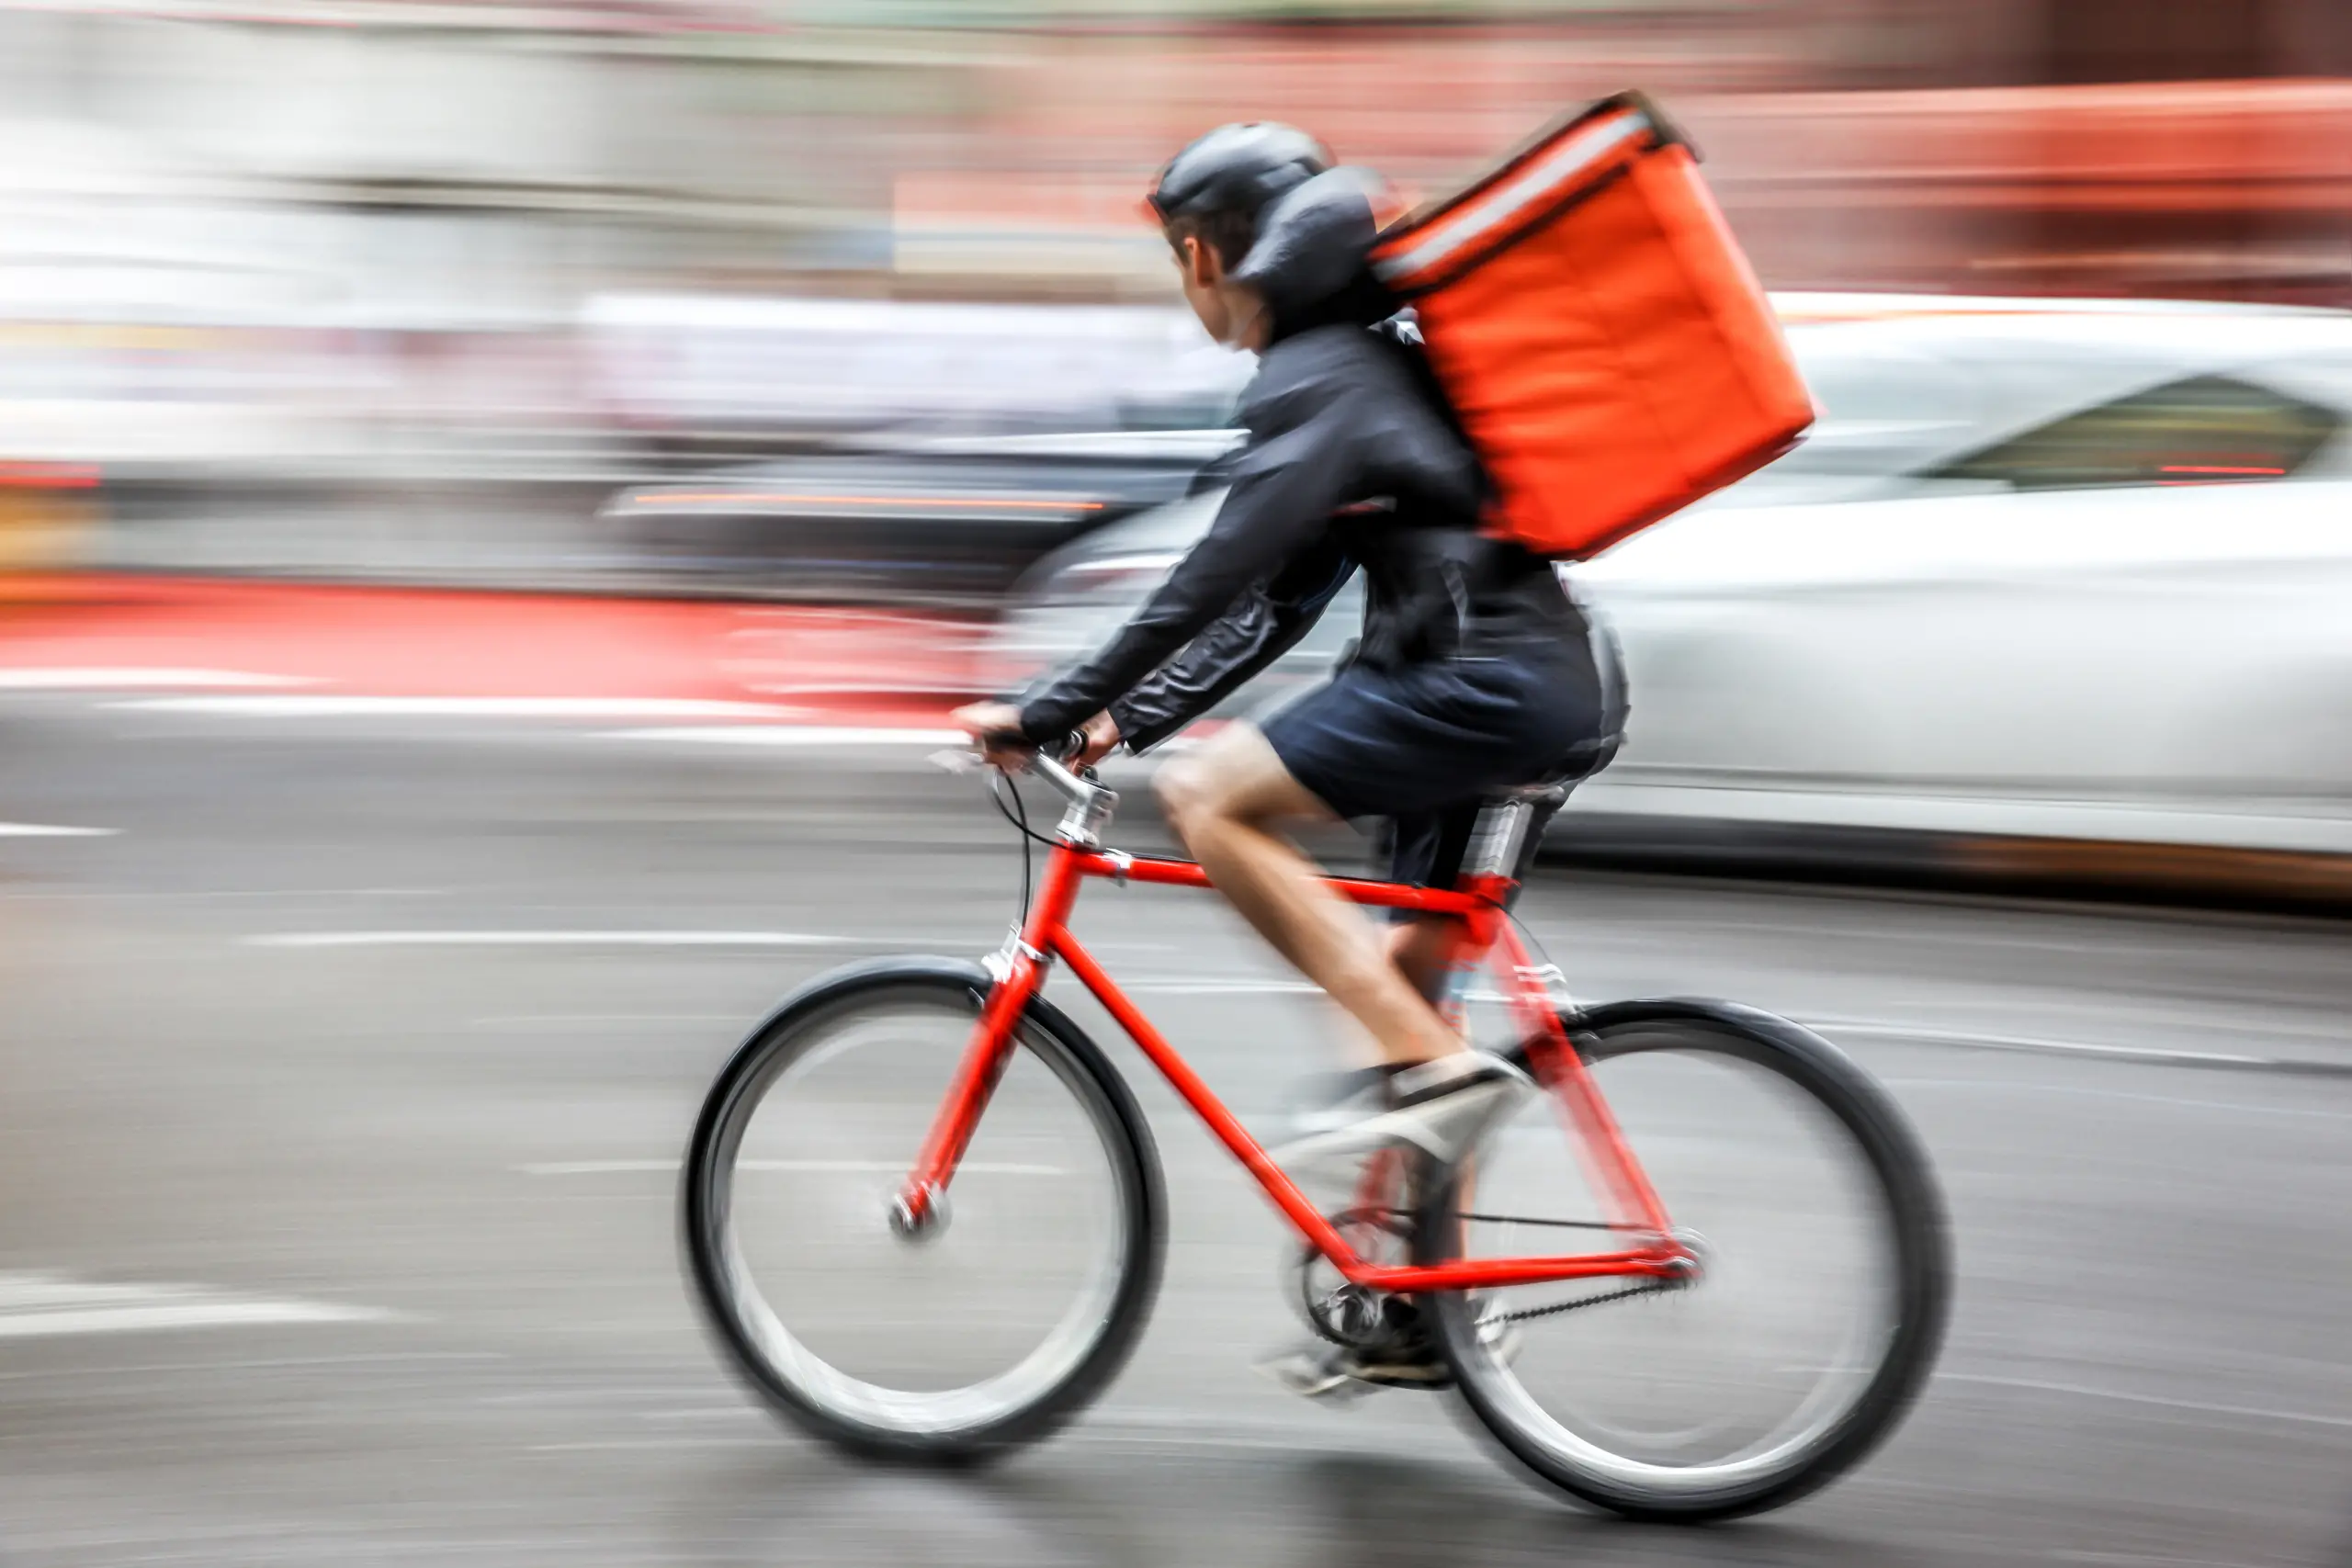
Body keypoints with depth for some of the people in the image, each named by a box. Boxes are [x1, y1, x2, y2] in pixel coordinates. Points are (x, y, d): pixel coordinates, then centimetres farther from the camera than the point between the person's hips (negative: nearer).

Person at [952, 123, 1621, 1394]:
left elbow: (1219, 578, -18)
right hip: (1545, 687, 10)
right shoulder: (1361, 359, 22)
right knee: (1407, 983, 14)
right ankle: (1407, 1311, 22)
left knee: (1207, 797, -15)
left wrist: (1051, 714, -15)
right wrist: (1129, 716, 17)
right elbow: (1275, 599, 22)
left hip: (1484, 681, -10)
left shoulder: (1318, 381, -10)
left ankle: (1431, 1065, -15)